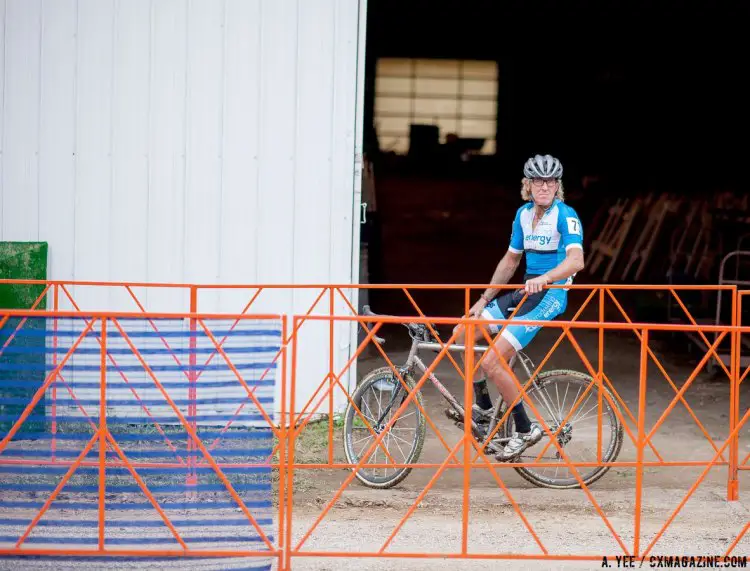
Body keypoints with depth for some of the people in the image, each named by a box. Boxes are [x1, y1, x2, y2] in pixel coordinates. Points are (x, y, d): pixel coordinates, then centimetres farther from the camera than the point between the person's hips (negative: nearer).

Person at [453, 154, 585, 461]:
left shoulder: (565, 215, -13)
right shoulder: (524, 214, 10)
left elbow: (576, 260, -28)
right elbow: (510, 260, 20)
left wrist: (544, 278, -43)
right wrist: (484, 299, 19)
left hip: (550, 296, -8)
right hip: (525, 292, 8)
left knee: (492, 361, -19)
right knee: (461, 334, 2)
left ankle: (526, 429, -5)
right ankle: (483, 406, 16)